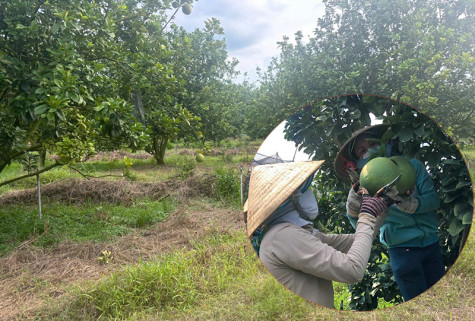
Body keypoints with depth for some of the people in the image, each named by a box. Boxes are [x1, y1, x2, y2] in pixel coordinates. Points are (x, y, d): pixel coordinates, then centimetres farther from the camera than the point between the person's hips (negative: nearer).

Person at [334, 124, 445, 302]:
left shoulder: (412, 166, -3)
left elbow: (433, 198, -8)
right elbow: (360, 225, -16)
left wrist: (408, 204, -27)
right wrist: (356, 193, -31)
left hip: (432, 245, 3)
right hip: (402, 252, -2)